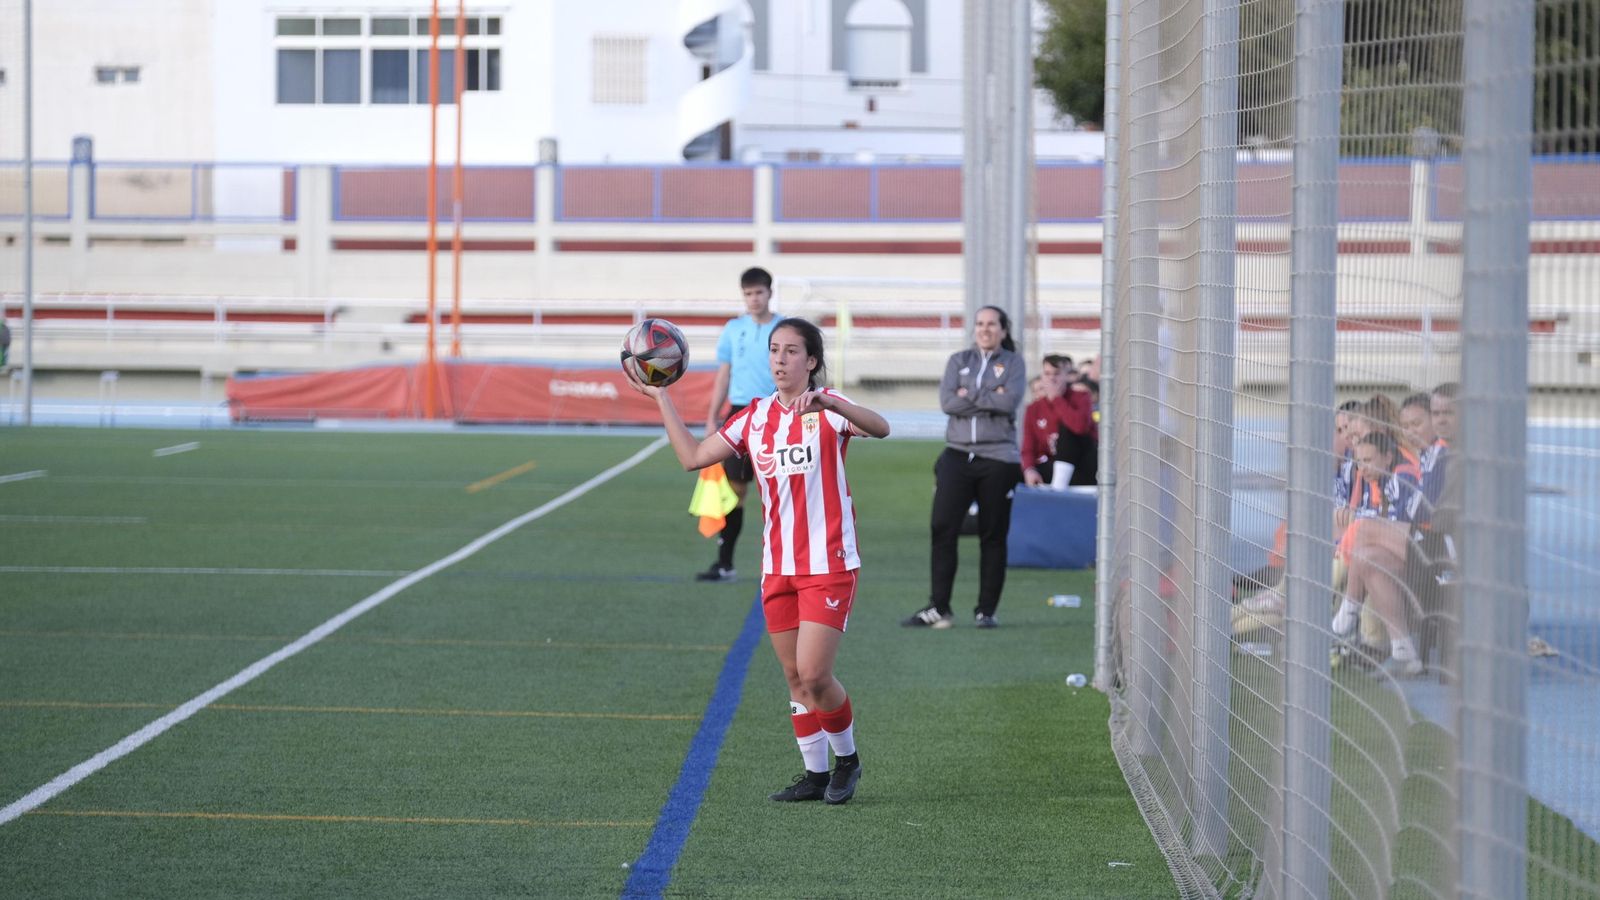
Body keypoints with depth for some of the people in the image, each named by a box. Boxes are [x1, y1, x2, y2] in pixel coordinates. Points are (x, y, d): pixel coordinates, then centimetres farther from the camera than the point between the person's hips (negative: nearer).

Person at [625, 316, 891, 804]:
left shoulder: (828, 407, -8)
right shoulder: (755, 417, 9)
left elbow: (880, 428, -27)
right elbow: (693, 456, 11)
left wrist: (827, 403, -44)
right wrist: (661, 398, 9)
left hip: (828, 565, -6)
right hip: (778, 567, 6)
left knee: (814, 675, -10)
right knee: (795, 678, 8)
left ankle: (847, 758, 13)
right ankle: (815, 774, 19)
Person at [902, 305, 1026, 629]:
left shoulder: (1013, 363, 7)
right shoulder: (958, 360, 12)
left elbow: (1011, 401, -12)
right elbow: (947, 401, -4)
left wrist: (969, 396, -9)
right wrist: (991, 400, -8)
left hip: (998, 459, -2)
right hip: (958, 454, 2)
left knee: (993, 536, 2)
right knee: (943, 529, -6)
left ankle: (986, 610, 9)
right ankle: (938, 608, -2)